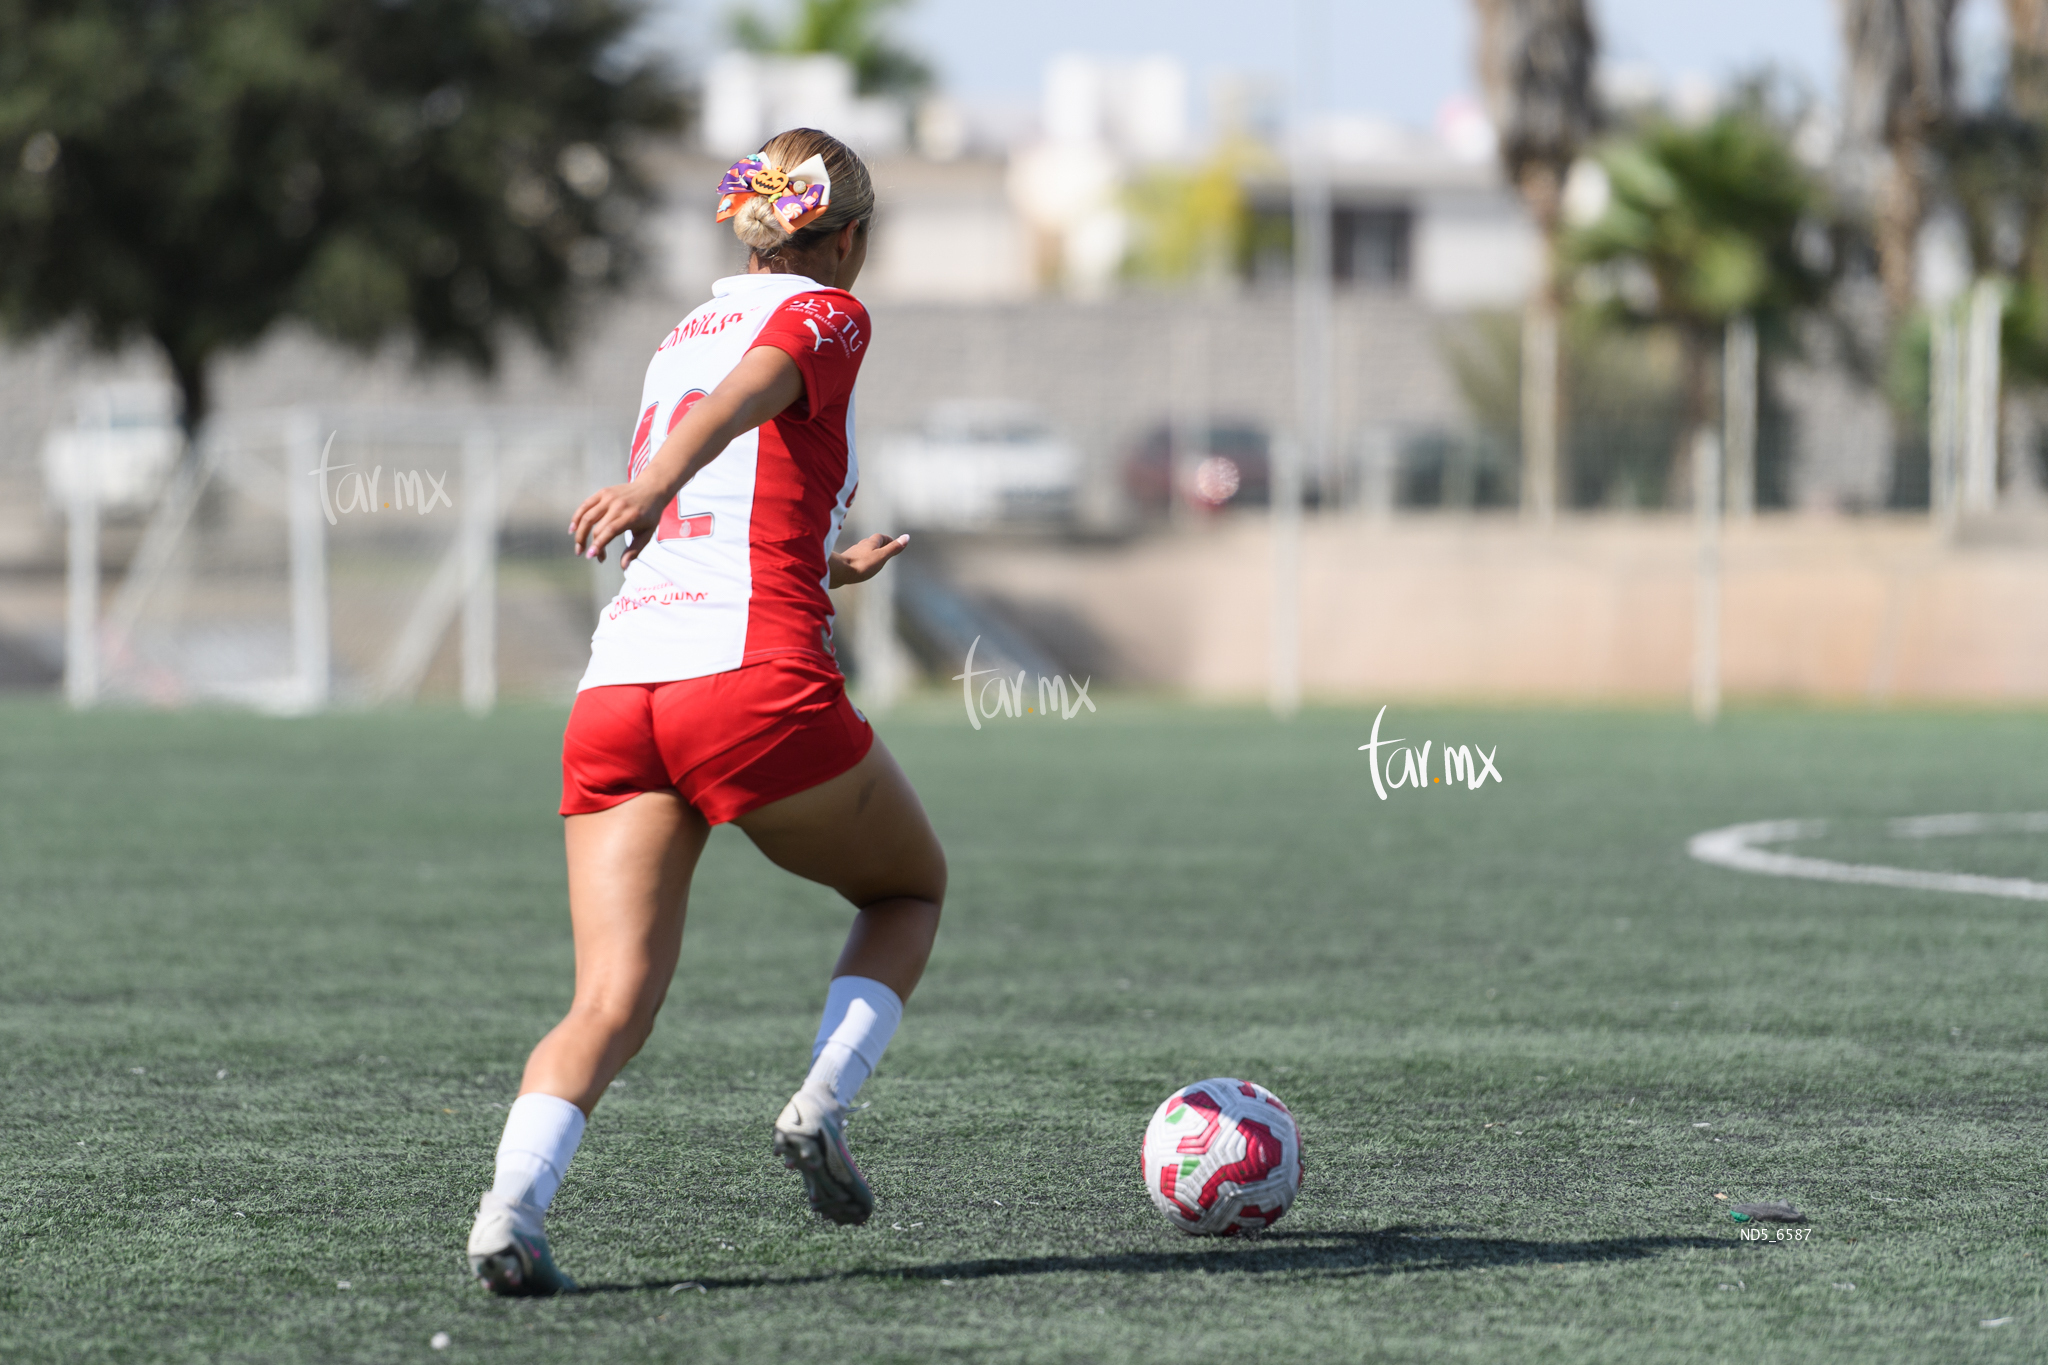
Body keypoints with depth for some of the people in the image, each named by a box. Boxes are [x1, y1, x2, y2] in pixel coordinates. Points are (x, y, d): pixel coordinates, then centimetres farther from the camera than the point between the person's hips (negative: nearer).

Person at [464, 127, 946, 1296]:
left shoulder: (687, 334, 27)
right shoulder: (827, 315, 6)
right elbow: (745, 396, -17)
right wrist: (657, 484, -35)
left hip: (617, 685, 5)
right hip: (758, 677, -5)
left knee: (612, 1005, -4)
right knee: (913, 891, 21)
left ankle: (509, 1209, -28)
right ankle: (822, 1104, 1)